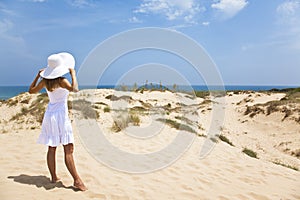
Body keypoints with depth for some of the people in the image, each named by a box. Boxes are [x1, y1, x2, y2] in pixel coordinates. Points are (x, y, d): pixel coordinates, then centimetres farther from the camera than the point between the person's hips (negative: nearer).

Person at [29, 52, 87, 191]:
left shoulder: (45, 81, 4)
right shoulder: (61, 81, -15)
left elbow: (31, 90, 18)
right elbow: (74, 89, -33)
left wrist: (38, 76, 21)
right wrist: (73, 73, -20)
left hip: (49, 114, 7)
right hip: (60, 115, -7)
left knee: (51, 148, 13)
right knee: (68, 150, -6)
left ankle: (53, 177, 23)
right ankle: (77, 180, -4)